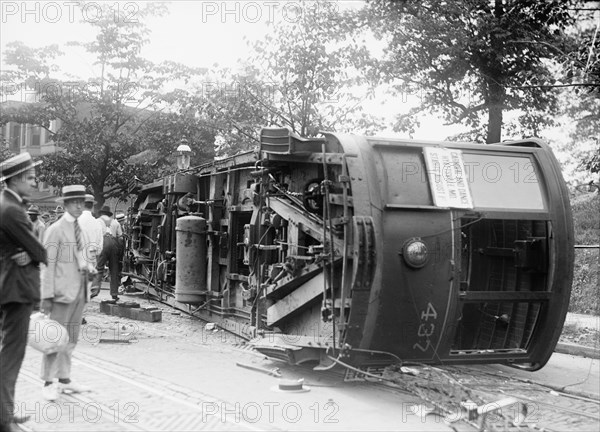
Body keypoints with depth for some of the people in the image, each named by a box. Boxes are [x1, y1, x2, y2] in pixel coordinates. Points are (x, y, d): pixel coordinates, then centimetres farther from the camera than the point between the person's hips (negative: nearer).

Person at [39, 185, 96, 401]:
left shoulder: (82, 231, 15)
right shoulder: (55, 230, -6)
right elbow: (48, 265, -11)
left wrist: (91, 266, 0)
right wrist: (46, 296, -16)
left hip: (80, 291, 7)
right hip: (62, 291, -7)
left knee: (71, 338, 11)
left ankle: (64, 379, 19)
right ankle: (48, 383, -1)